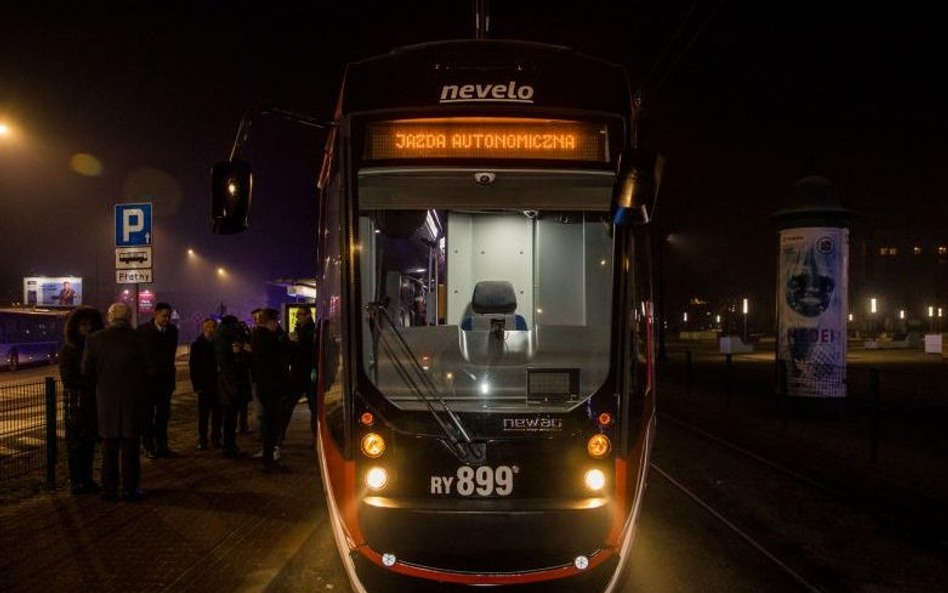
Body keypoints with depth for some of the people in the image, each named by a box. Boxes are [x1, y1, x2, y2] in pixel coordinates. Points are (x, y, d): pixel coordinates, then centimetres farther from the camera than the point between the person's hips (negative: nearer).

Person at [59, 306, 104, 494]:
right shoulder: (68, 350, -5)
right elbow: (67, 379, -12)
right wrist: (92, 382, -16)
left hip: (94, 402, 5)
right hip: (76, 402, -5)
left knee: (90, 443, 10)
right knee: (76, 444, 2)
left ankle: (86, 479, 19)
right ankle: (75, 482, 10)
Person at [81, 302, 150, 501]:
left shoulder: (94, 339, -6)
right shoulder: (138, 339, -12)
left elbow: (86, 370, 0)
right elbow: (148, 369, -9)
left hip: (106, 400, 2)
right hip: (133, 400, -1)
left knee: (109, 447, 12)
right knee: (130, 446, 8)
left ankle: (110, 489, 17)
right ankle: (131, 489, 13)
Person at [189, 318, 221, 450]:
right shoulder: (197, 345, 1)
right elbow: (193, 366, 0)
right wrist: (197, 386, -7)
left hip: (218, 385, 2)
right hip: (204, 386, -2)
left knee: (217, 414, 5)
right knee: (203, 415, 2)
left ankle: (216, 439, 14)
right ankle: (202, 441, 10)